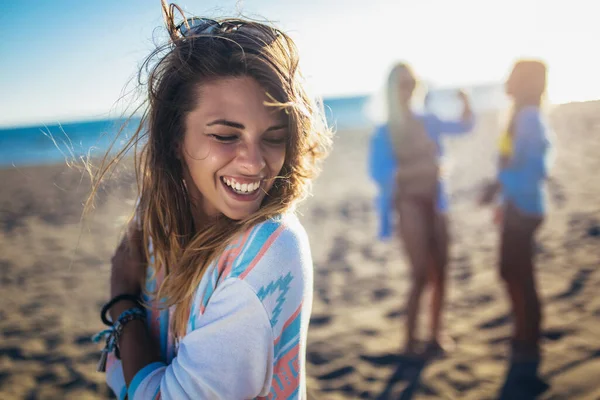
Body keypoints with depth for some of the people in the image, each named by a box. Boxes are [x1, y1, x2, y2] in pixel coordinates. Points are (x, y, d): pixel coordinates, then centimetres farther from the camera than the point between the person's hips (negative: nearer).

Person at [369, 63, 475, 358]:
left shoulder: (428, 122, 7)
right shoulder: (385, 132, -8)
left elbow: (465, 126, 19)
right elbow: (379, 173, -19)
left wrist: (465, 102, 0)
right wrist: (418, 168, -26)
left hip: (434, 202, 6)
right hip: (409, 205, -5)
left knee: (439, 271, 9)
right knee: (421, 275, -6)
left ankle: (435, 333, 24)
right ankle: (410, 340, 8)